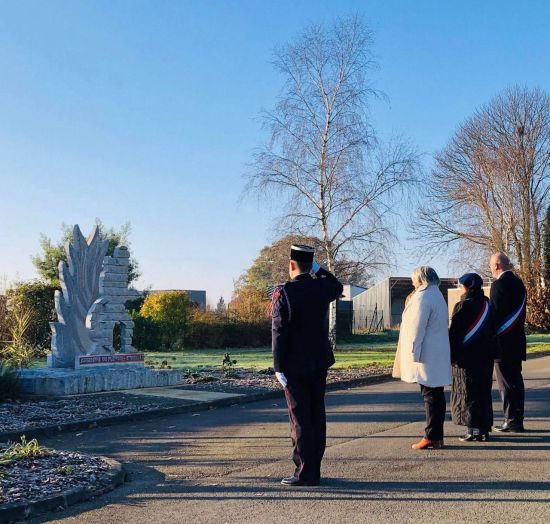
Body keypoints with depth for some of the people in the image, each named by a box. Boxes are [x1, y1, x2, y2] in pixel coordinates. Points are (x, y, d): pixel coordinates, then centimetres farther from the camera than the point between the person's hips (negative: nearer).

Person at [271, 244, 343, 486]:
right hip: (320, 364, 5)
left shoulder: (282, 293, -13)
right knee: (317, 416, 11)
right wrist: (318, 269, 18)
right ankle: (314, 470, 19)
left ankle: (304, 473, 5)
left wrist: (279, 368, -11)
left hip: (295, 366, -5)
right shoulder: (321, 288, 2)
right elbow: (338, 287, 28)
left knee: (300, 420, 0)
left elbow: (279, 333, -16)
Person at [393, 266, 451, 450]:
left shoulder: (423, 298, -14)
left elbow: (417, 328, -18)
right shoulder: (438, 296, 17)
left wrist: (413, 354, -15)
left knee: (430, 395, -6)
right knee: (436, 395, 11)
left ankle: (432, 437, -3)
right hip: (439, 355, 9)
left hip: (427, 356, -9)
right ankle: (436, 435, 16)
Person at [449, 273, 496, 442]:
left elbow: (455, 333, -14)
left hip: (466, 357, -7)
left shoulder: (463, 306, -14)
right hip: (485, 357, 7)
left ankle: (474, 430, 0)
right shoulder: (486, 304, 7)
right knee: (483, 393, 12)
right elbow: (492, 331, 13)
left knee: (468, 394, 0)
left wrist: (451, 356, -8)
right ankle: (484, 429, 16)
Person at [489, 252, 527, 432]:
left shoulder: (498, 285, -15)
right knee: (516, 381, 13)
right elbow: (521, 314, 15)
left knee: (506, 383, -2)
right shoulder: (518, 283, 11)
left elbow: (494, 314, -16)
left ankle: (511, 421, 1)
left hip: (502, 342, -8)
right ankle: (517, 420, 19)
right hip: (517, 341, 8)